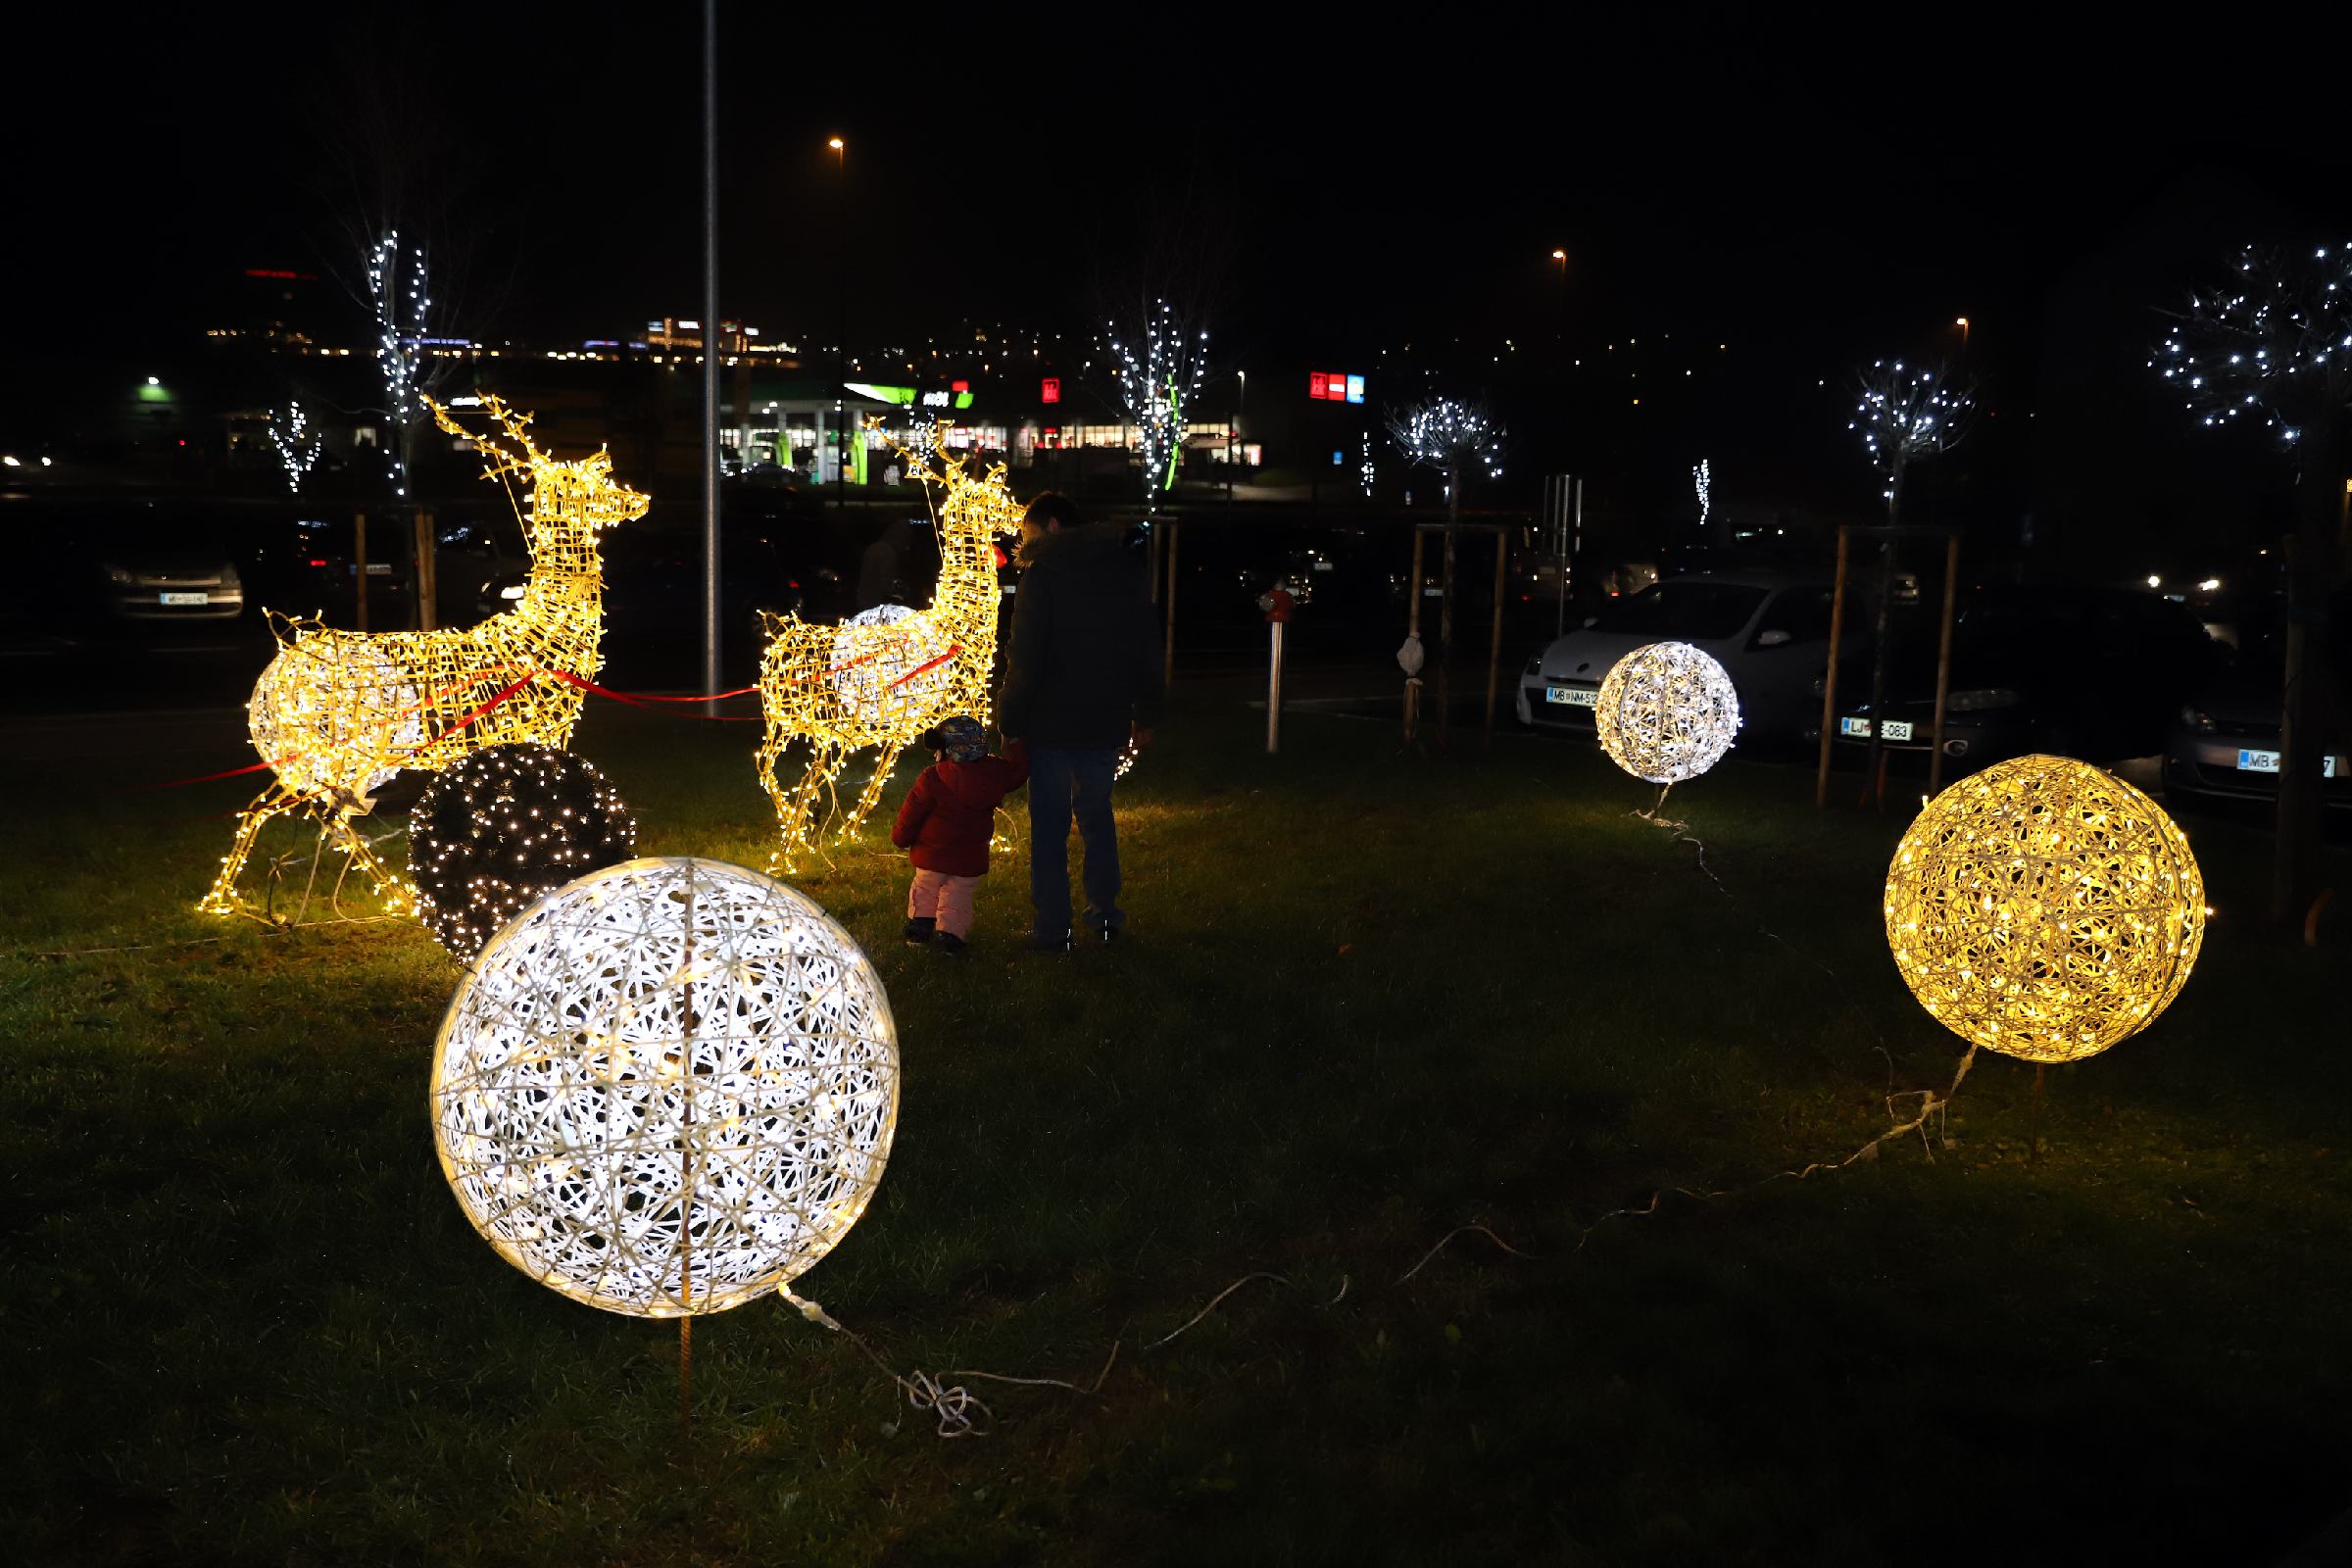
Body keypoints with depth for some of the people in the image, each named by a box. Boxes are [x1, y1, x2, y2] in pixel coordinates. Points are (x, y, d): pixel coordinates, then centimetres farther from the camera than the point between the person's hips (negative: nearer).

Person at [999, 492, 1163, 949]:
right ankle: (1105, 914, 24)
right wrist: (1145, 714, 19)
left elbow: (1025, 659, -15)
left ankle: (1053, 928, 5)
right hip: (1106, 723, 5)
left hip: (1051, 723, -5)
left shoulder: (1042, 575, -11)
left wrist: (1011, 722, -10)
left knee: (1050, 825, 3)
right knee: (1097, 814, 21)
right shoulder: (1125, 573, 7)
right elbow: (1147, 649, 11)